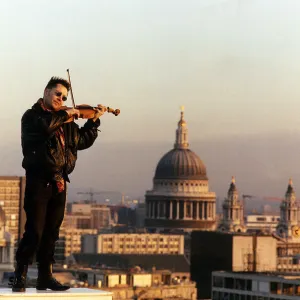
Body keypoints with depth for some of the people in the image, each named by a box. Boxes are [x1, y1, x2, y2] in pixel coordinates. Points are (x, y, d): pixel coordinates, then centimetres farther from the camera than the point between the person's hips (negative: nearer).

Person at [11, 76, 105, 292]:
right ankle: (20, 276, -6)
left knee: (51, 232, 9)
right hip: (39, 179, -7)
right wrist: (64, 114, -15)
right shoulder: (32, 116, -1)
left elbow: (83, 141, 24)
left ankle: (45, 277, 14)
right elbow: (43, 126, -24)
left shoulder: (66, 122, 19)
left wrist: (94, 121, 15)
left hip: (59, 183, 7)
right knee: (34, 231, -10)